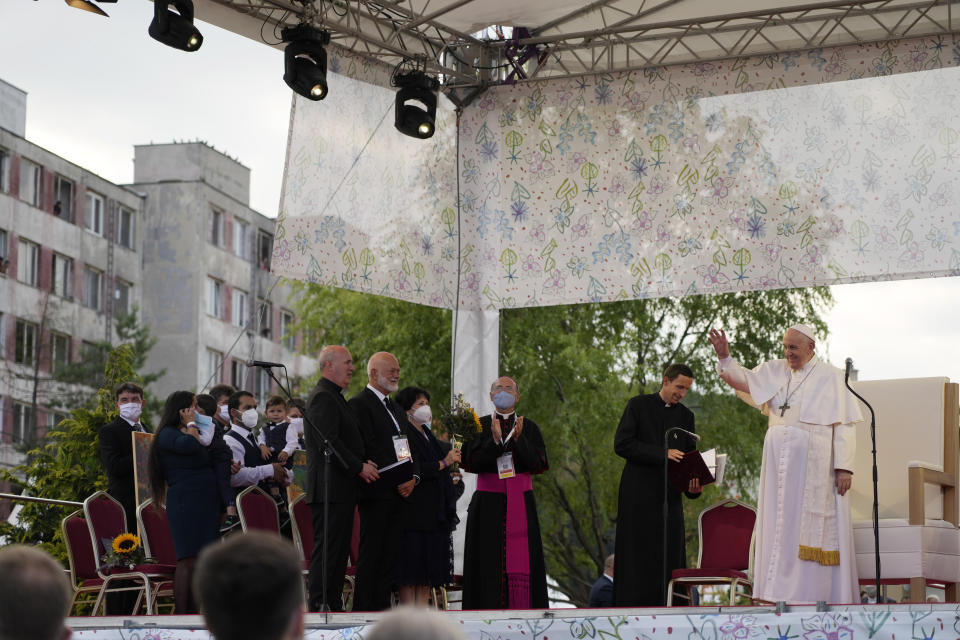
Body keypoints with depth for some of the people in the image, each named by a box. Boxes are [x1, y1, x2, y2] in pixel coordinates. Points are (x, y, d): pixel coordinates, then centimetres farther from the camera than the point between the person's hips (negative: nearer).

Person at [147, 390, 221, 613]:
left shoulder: (194, 433, 24)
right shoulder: (168, 434, -3)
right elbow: (191, 445, -23)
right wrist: (191, 424, -4)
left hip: (205, 503, 9)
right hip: (184, 502, -9)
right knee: (188, 560, -14)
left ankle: (194, 615, 3)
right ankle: (180, 615, -15)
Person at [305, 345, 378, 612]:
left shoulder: (333, 398, 21)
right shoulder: (323, 398, -12)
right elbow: (328, 442, -21)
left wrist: (363, 464, 13)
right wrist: (358, 467, -17)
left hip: (342, 490, 11)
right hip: (329, 489, -10)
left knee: (339, 551, 11)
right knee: (326, 548, -10)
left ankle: (333, 605, 13)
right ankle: (319, 606, -9)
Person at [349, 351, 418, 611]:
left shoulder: (396, 408, 22)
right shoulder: (359, 404, -7)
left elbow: (408, 447, 21)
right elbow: (368, 450, -15)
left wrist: (412, 478, 2)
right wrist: (397, 481, -15)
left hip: (399, 492, 8)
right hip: (377, 492, -8)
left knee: (390, 554, 6)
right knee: (370, 553, -7)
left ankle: (382, 607, 9)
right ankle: (363, 610, -5)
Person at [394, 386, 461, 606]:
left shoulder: (426, 435, 19)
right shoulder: (404, 435, -9)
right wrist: (443, 463, -16)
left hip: (434, 511, 9)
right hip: (414, 511, -9)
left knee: (427, 575, 7)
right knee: (410, 575, -8)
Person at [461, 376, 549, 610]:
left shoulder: (529, 427, 10)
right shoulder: (480, 426, 7)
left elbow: (539, 463, -1)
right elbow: (470, 462, -4)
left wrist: (519, 441, -15)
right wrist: (495, 442, -17)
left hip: (520, 501, 1)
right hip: (488, 503, -1)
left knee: (520, 561, -4)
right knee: (489, 561, -5)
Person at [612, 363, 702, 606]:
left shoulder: (686, 416, 15)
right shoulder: (638, 405, 2)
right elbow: (621, 444, -8)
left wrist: (693, 483, -9)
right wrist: (661, 454, -16)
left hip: (669, 497, 4)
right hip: (638, 494, -4)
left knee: (670, 557, -2)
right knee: (637, 557, -3)